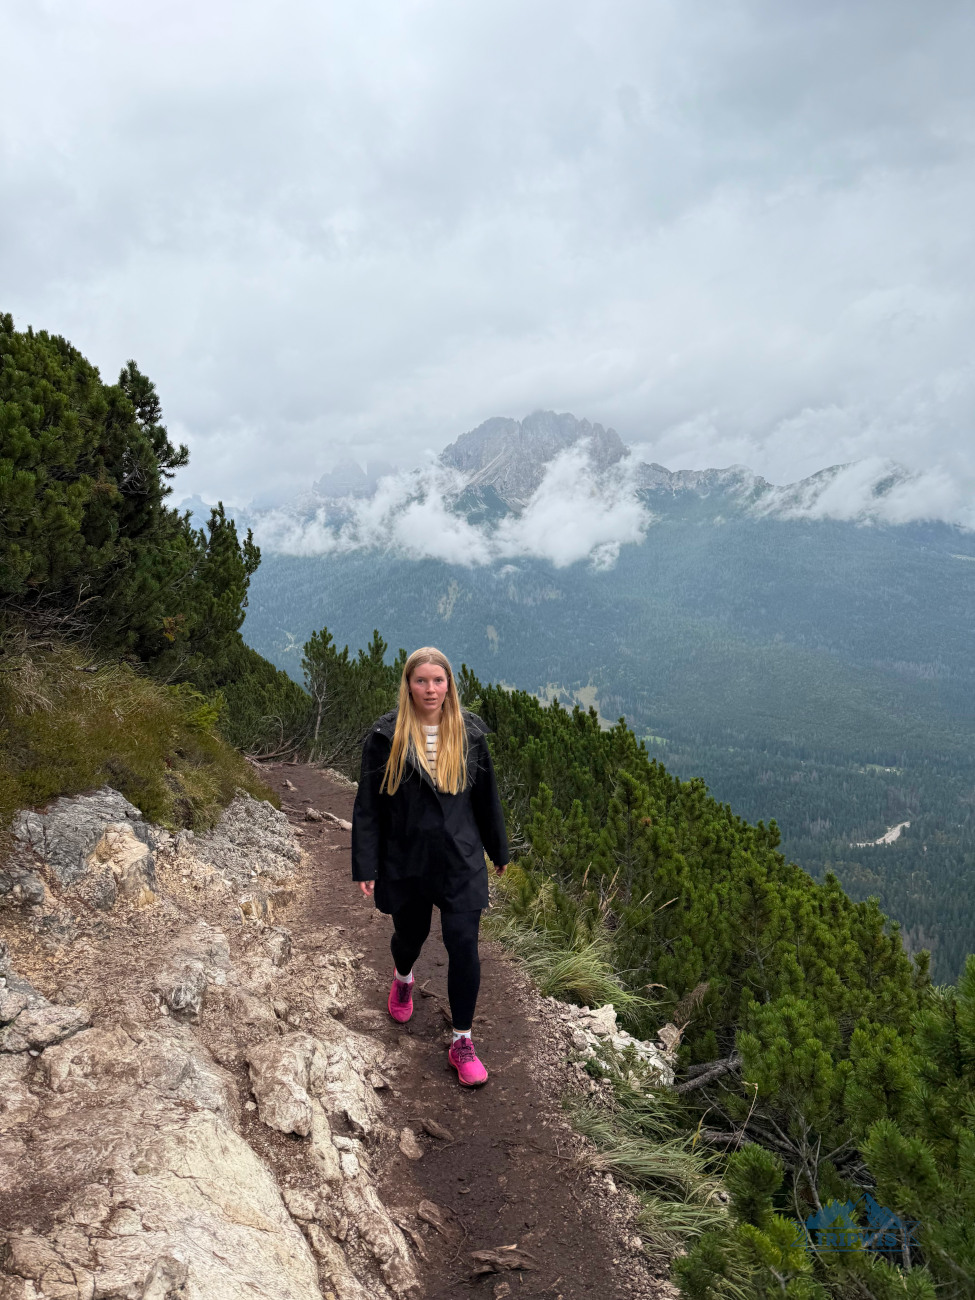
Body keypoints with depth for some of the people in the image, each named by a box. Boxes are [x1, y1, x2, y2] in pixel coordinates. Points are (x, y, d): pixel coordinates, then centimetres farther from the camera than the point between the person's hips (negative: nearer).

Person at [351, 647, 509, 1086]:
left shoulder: (469, 732, -3)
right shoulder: (386, 736, -9)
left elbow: (485, 796, 7)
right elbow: (369, 805, -6)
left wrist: (498, 851, 14)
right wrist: (366, 867, -7)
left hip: (461, 862, 1)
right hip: (405, 863, 0)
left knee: (463, 946, -3)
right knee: (410, 934, 19)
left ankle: (462, 1041, 14)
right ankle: (403, 977, 56)